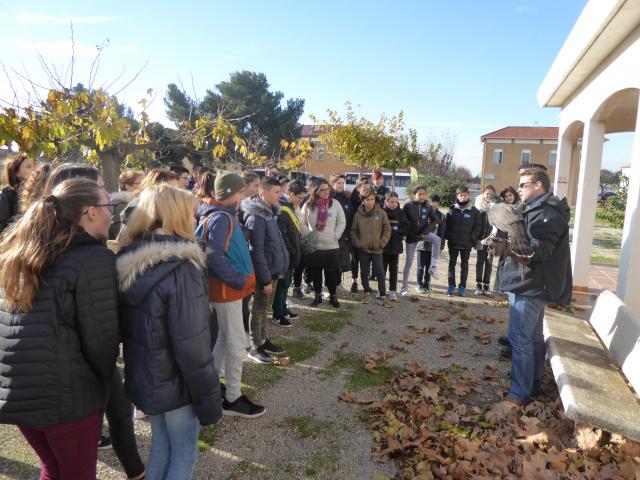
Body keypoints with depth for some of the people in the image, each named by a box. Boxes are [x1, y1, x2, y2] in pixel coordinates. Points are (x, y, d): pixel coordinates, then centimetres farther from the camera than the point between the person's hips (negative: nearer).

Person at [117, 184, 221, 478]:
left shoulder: (129, 263, -1)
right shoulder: (181, 269, -26)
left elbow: (129, 327, 7)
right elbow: (192, 345, -25)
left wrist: (142, 366, 18)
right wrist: (209, 399, -15)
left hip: (143, 378, 7)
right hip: (174, 383, -7)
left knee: (161, 442, 25)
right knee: (184, 453, 14)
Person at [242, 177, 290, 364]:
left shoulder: (270, 212, 9)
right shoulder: (256, 217, -20)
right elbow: (257, 251, -22)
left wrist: (276, 271, 13)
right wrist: (266, 279, -20)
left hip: (273, 269, 8)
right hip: (265, 272, -8)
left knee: (265, 308, 19)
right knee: (259, 308, 5)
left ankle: (263, 340, 34)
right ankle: (255, 347, 19)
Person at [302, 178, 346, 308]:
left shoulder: (335, 204, -1)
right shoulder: (308, 205, -2)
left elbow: (342, 222, 3)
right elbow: (302, 223, 4)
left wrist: (336, 235, -7)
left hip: (332, 246, 0)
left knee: (332, 273, 6)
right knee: (315, 273, 11)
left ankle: (333, 296, 24)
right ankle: (317, 296, 27)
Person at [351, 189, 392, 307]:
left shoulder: (381, 213, -4)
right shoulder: (358, 214, -2)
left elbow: (387, 229, 0)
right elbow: (353, 231, 5)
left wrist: (382, 242, -7)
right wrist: (357, 243, -5)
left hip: (377, 249, -1)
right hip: (363, 249, 2)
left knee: (380, 272, -3)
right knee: (364, 272, 11)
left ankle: (383, 296, 8)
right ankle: (367, 292, 29)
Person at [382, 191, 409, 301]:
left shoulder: (400, 213, 0)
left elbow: (406, 227, -2)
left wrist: (395, 231, -12)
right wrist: (395, 232, -13)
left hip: (396, 246, 1)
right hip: (383, 245, -1)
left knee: (394, 268, 8)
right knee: (382, 268, 9)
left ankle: (393, 291, 17)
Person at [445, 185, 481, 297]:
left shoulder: (474, 211, -3)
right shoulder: (452, 209, 0)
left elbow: (477, 227, -1)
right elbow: (446, 224, 3)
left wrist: (472, 238, -11)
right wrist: (448, 236, -6)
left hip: (467, 244, -1)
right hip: (453, 242, 1)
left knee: (464, 265, 8)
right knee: (452, 264, 8)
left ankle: (462, 287, 16)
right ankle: (451, 286, 18)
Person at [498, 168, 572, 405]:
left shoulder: (547, 214, -15)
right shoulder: (539, 210, 18)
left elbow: (540, 249, -27)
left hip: (530, 287, -10)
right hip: (531, 285, 10)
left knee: (519, 339, -6)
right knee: (533, 337, 17)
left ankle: (520, 393, 2)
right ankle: (532, 384, 29)